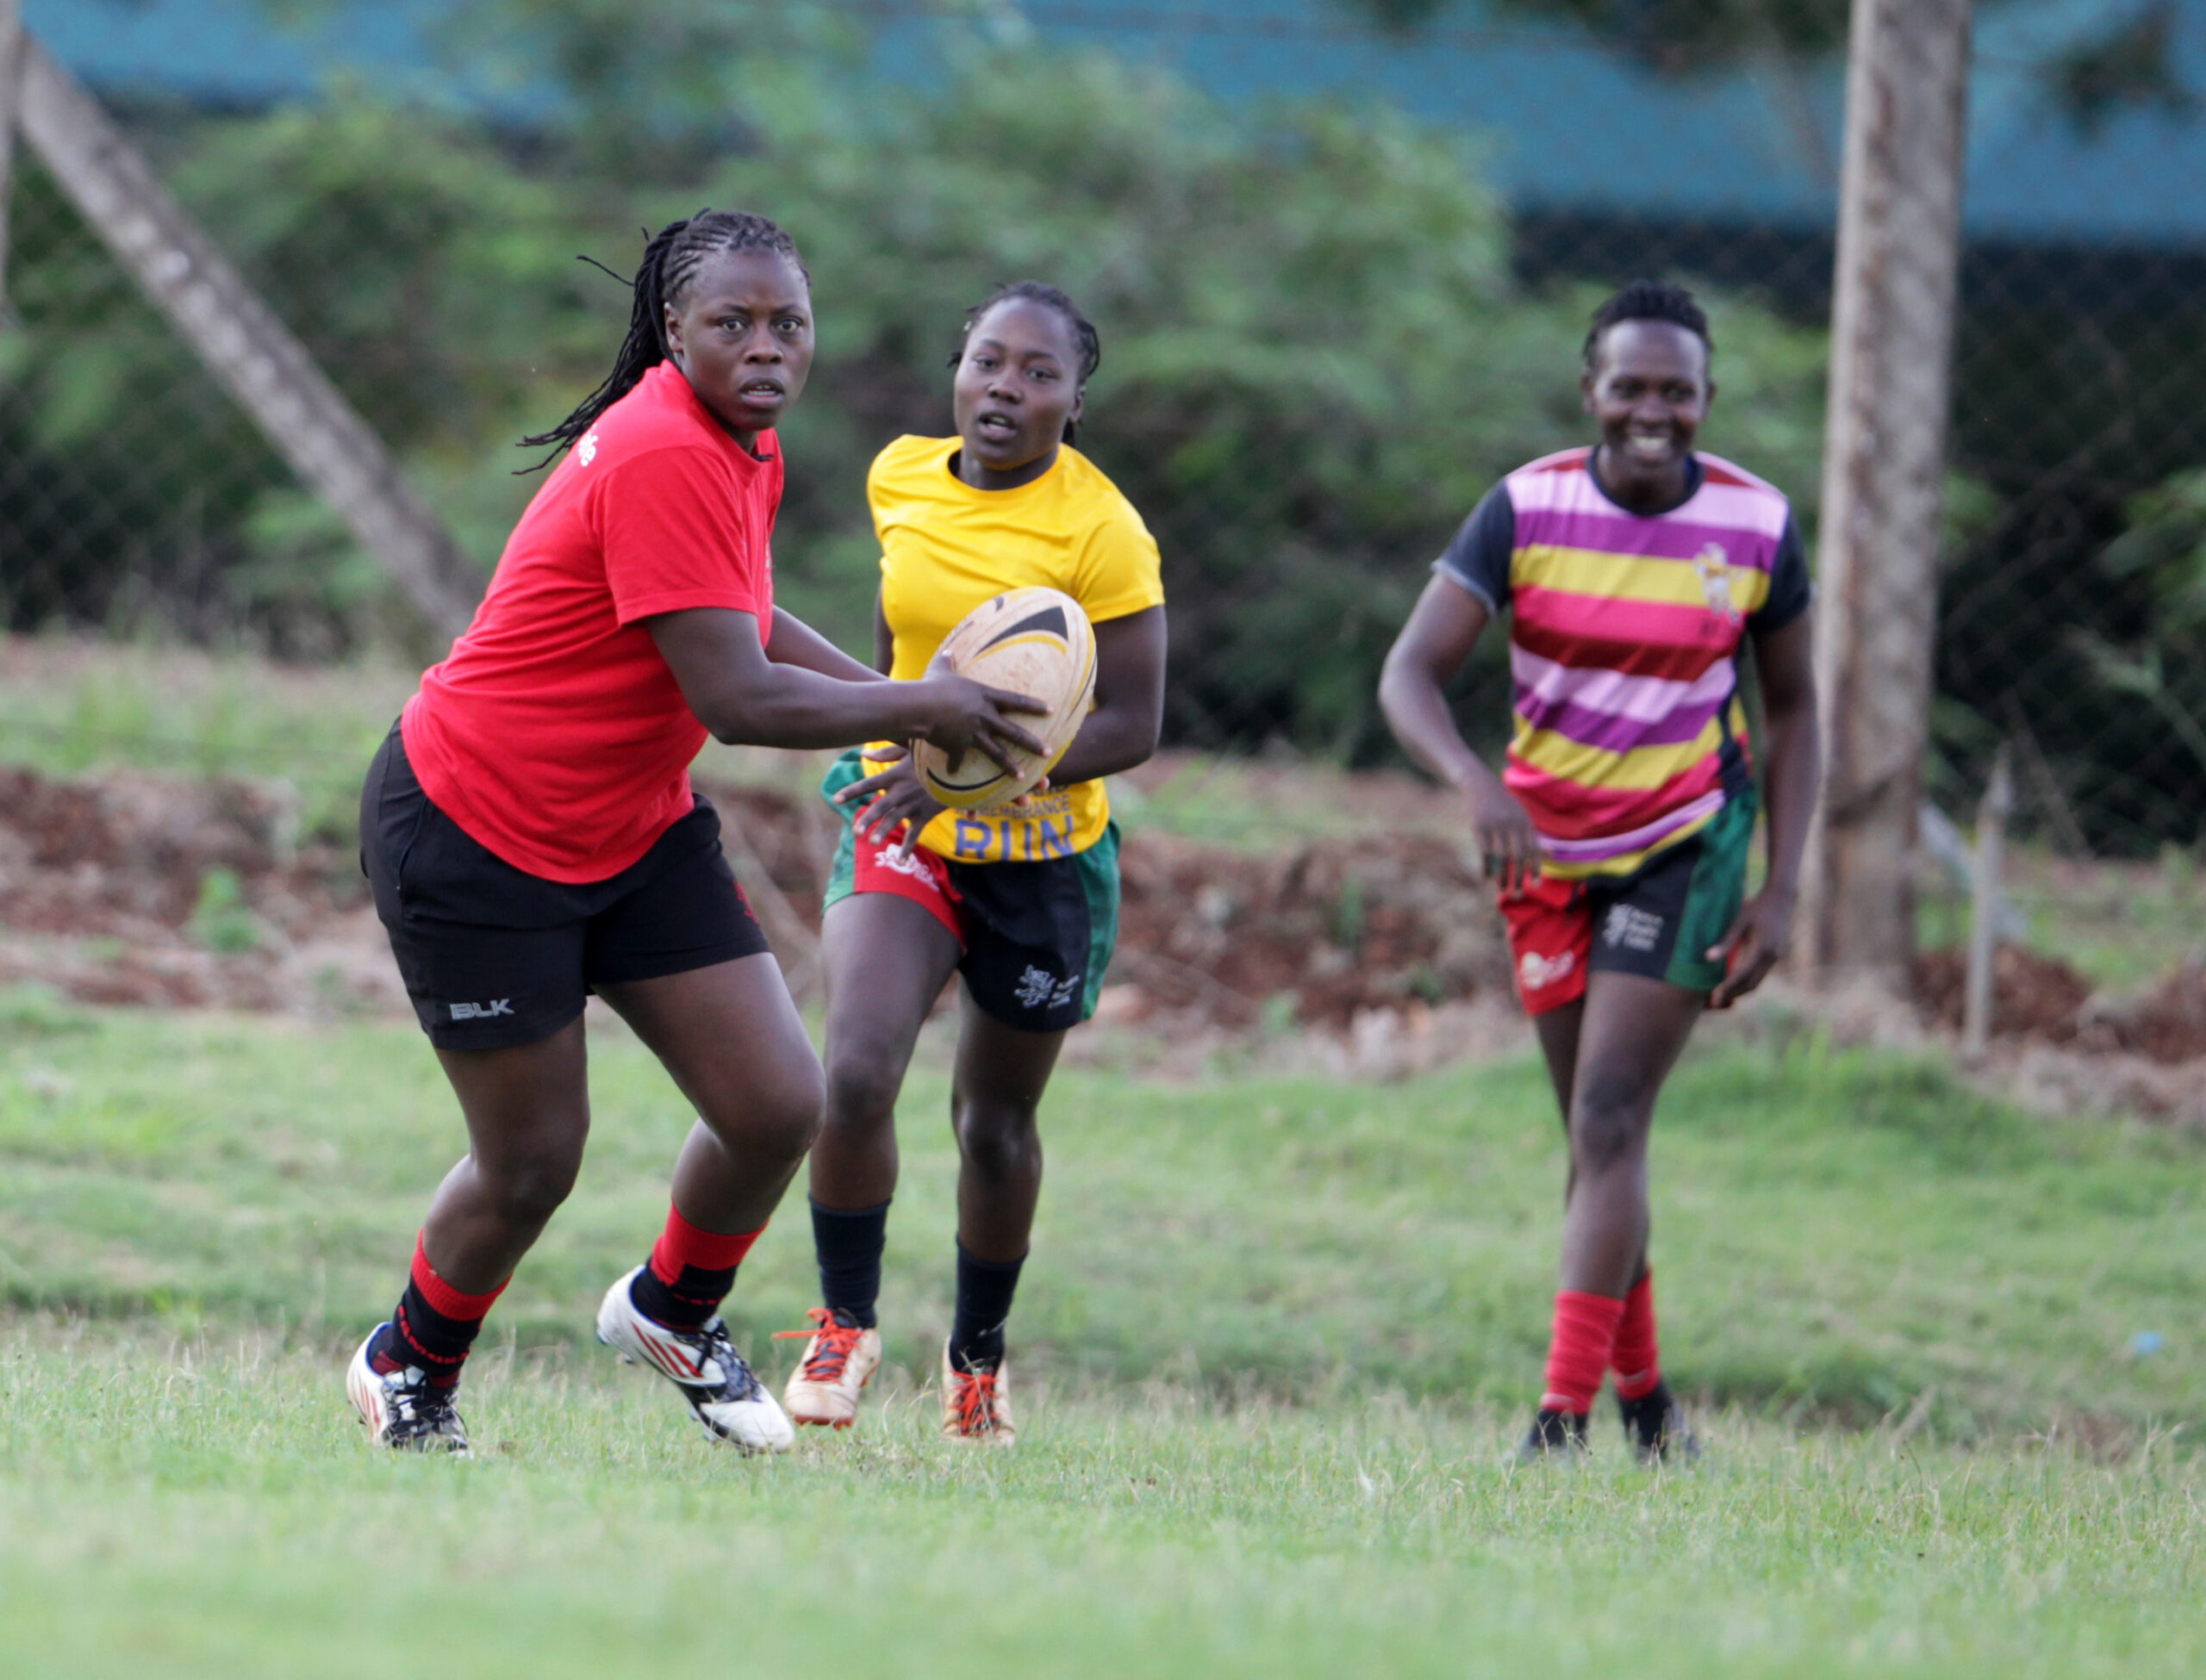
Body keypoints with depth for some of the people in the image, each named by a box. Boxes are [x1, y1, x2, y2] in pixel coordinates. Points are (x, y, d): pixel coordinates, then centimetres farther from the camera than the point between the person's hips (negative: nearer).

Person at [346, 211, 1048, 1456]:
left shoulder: (746, 450, 3)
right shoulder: (663, 457, -27)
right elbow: (736, 699, -29)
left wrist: (909, 701, 11)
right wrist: (921, 709, -17)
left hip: (635, 832, 9)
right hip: (475, 833, -8)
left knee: (781, 1106, -1)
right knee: (532, 1164, 0)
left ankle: (674, 1311, 28)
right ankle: (409, 1369, 28)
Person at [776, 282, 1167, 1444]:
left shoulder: (1102, 534, -18)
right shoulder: (901, 481, -3)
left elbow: (1130, 728, -19)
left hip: (1043, 857, -2)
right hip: (903, 834, 2)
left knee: (996, 1122, 11)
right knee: (856, 1073, -20)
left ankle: (976, 1355, 35)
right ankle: (845, 1324, 0)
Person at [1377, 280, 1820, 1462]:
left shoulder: (1757, 525, -9)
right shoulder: (1527, 510, -12)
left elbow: (1793, 708, 3)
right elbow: (1410, 673, -18)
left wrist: (1781, 892, -5)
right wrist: (1476, 785, -38)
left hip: (1688, 844, -2)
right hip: (1549, 850, 2)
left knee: (1610, 1120, -13)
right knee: (1596, 1136, 9)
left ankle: (1564, 1424, -17)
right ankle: (1642, 1392, 24)